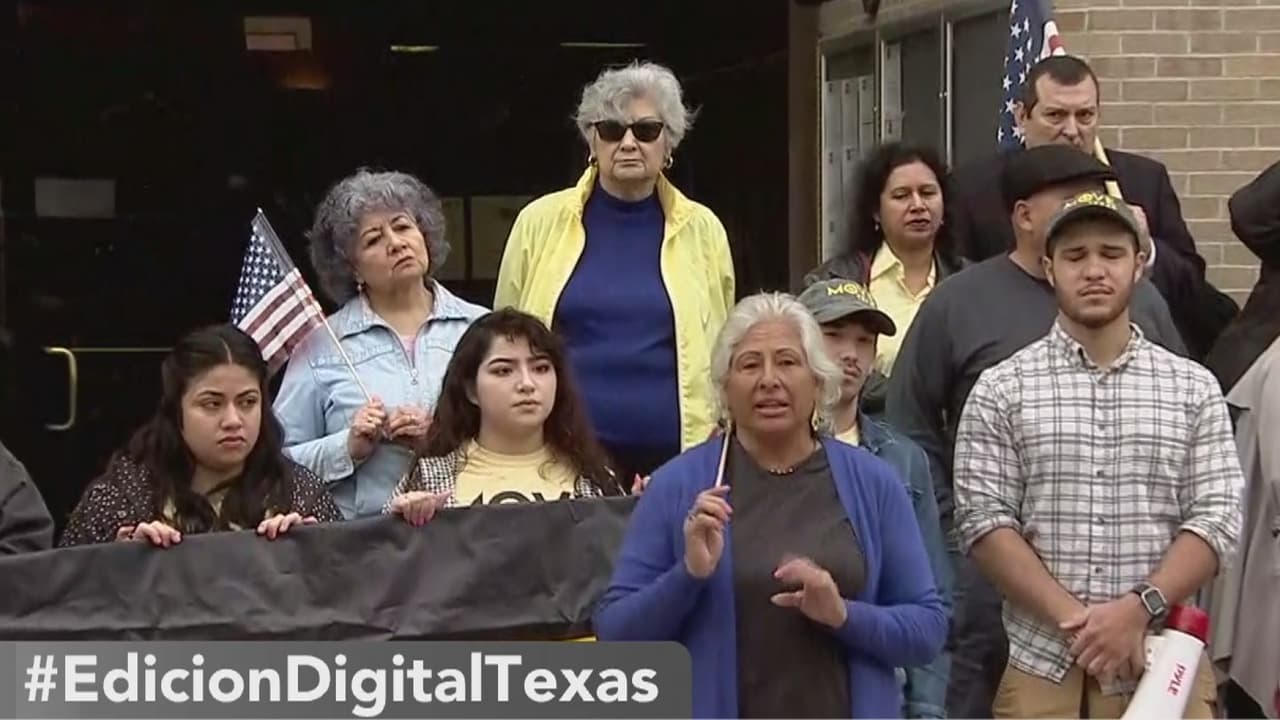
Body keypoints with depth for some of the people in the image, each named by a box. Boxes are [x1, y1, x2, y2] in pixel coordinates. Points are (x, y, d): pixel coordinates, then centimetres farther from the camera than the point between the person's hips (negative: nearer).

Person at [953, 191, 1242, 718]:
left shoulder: (1193, 389, 6)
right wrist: (1072, 619, -14)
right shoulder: (1001, 390, 2)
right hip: (1042, 668, -1)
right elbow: (983, 522, -4)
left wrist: (1139, 607, -15)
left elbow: (1217, 519, -1)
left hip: (1165, 666, 1)